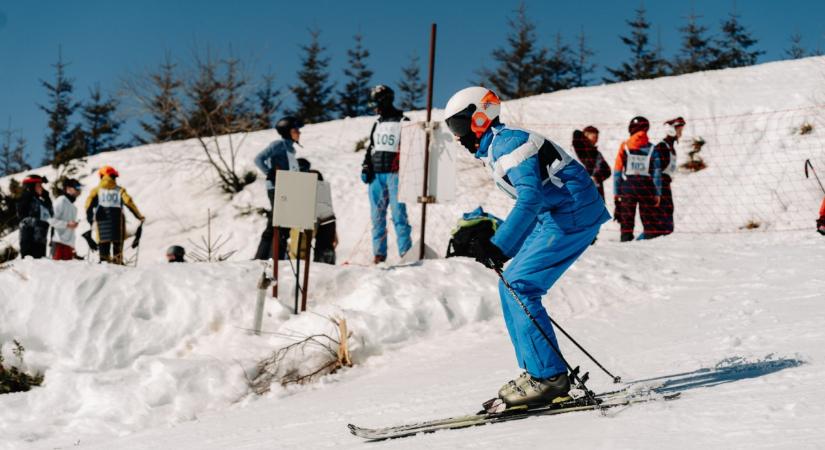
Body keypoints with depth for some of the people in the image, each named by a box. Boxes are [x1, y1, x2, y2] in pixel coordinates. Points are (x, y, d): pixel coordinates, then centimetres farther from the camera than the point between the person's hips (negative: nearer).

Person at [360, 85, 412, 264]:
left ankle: (405, 253, -11)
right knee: (377, 215, 5)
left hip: (394, 174, -6)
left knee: (398, 214, -11)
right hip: (376, 175, 6)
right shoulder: (378, 124, 20)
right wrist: (366, 168, 12)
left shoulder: (402, 122, 0)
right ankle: (379, 254, 8)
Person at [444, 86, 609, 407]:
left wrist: (498, 247, -35)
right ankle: (539, 372, 11)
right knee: (509, 287, 8)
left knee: (519, 288, -14)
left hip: (573, 215, -10)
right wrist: (497, 246, 23)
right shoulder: (495, 149, 17)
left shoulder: (508, 143, -15)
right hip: (555, 217, 10)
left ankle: (548, 377, -11)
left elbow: (530, 200, -28)